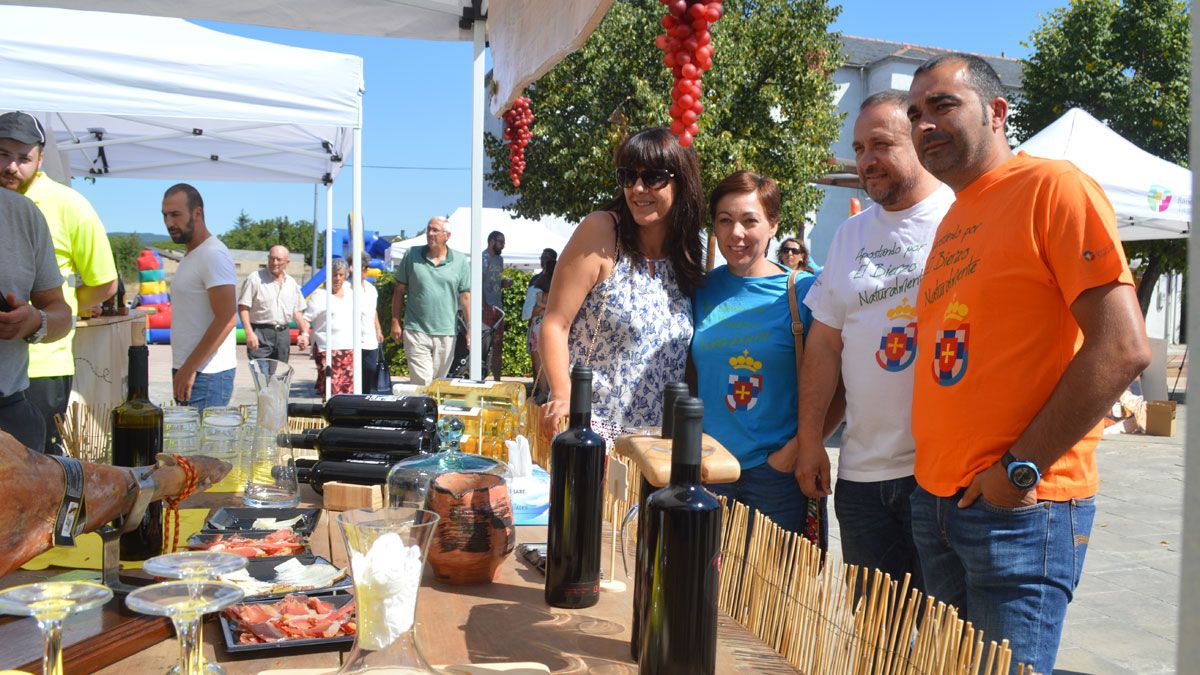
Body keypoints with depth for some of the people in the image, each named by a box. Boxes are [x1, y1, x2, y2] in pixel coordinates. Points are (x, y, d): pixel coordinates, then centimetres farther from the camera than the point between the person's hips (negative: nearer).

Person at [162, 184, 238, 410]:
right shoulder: (191, 256, 19)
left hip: (206, 374, -9)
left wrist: (189, 368, -19)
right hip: (189, 371, 10)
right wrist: (183, 369, 17)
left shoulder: (213, 255, -13)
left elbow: (226, 320, -21)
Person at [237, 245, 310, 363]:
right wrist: (249, 332, -19)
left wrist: (304, 332, 10)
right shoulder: (255, 279, -5)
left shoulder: (291, 283, 13)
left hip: (283, 334, 6)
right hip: (261, 333, -5)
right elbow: (243, 307, -9)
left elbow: (297, 311, 19)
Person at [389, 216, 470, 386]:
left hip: (446, 333, 2)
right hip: (416, 332, -1)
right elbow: (399, 291, 8)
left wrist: (470, 329, 1)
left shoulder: (460, 261, 3)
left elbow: (465, 296, 5)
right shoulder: (412, 255, 3)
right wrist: (395, 322, 4)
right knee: (421, 382, -10)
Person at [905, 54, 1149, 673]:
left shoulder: (1053, 187, -9)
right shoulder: (952, 221, 15)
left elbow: (1123, 348, -17)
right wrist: (935, 467, 10)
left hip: (1021, 507, -8)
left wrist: (1022, 466, -16)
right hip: (936, 501, 8)